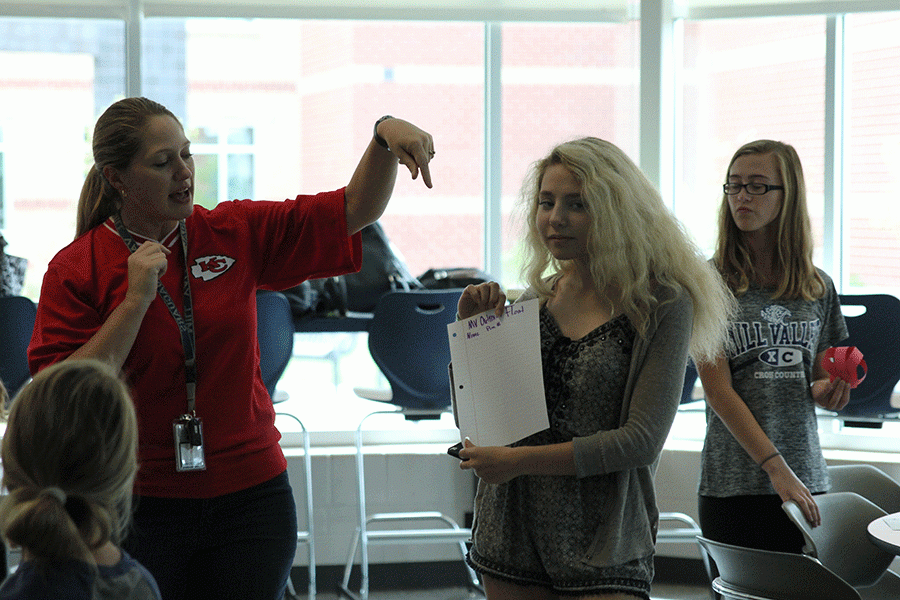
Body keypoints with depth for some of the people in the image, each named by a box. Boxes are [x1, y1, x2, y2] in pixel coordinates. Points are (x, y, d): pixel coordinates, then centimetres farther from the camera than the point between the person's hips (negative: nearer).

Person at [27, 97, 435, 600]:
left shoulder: (236, 234, 2)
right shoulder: (76, 270, -6)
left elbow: (354, 210, 3)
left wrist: (385, 137, -15)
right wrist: (135, 301, -19)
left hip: (249, 497, 2)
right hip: (140, 507, -2)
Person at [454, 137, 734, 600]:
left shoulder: (661, 304, -8)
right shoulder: (538, 297, 7)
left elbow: (642, 440, -14)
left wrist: (519, 461, -17)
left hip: (602, 544, -4)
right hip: (512, 535, 5)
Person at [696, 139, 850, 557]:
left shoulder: (819, 288, 9)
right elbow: (718, 391, -9)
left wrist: (828, 390, -4)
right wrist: (776, 469, -16)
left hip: (806, 481, 3)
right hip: (733, 486, -3)